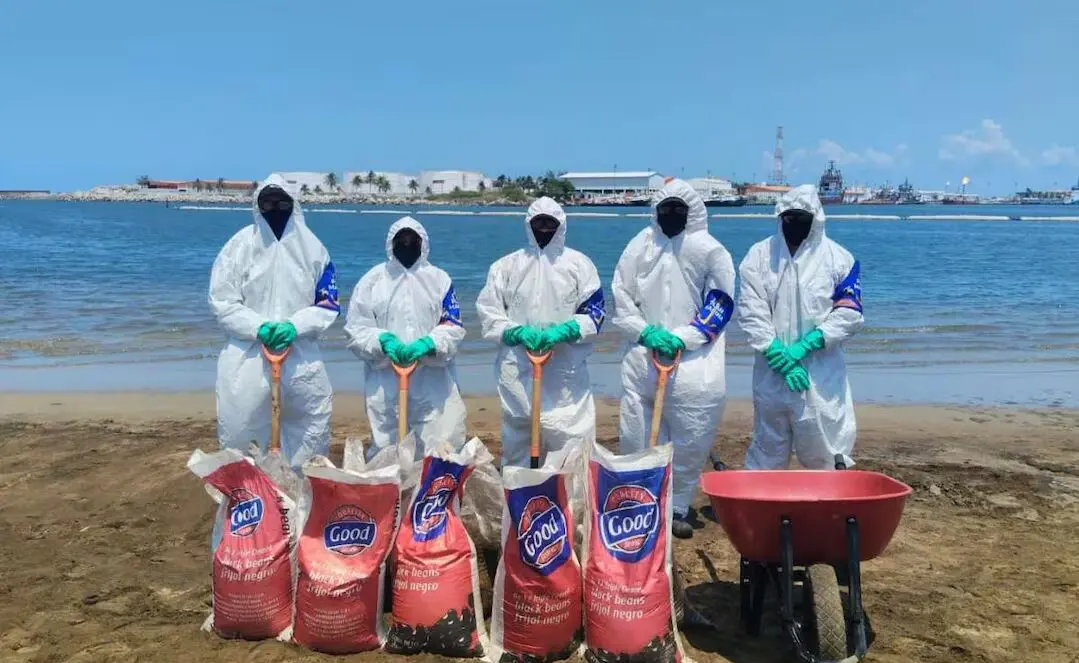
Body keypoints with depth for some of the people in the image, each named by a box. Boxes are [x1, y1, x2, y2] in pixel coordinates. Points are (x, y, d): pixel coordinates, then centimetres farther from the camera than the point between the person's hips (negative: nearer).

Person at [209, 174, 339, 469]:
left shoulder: (312, 247, 3)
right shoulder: (240, 245, -2)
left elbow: (328, 304, 3)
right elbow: (221, 301, -2)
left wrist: (295, 326, -14)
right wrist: (258, 327, -17)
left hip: (300, 353, 2)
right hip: (247, 353, -2)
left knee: (313, 423, 9)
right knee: (240, 428, 2)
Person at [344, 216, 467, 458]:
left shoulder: (439, 279, 9)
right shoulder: (372, 280, 8)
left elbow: (453, 327, 3)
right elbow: (355, 330, 4)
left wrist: (427, 344, -16)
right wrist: (383, 340, -15)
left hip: (433, 381, 0)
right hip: (385, 381, 0)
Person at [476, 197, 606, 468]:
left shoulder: (579, 264, 5)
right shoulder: (506, 266, 8)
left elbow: (595, 312, 1)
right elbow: (488, 313, 5)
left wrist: (563, 332, -16)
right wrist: (518, 332, -13)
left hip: (566, 375, -1)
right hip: (518, 373, 2)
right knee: (516, 450, 11)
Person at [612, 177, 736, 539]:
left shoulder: (711, 251, 1)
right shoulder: (640, 245, 8)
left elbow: (720, 305, -2)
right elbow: (621, 297, 8)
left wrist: (683, 338, -13)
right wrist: (645, 331, -7)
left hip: (694, 362, -2)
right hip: (643, 356, 2)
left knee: (690, 441, 2)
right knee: (635, 436, 5)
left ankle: (678, 506, 17)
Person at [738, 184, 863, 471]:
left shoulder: (838, 258, 1)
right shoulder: (760, 255, 3)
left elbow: (849, 314, -4)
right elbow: (750, 311, -3)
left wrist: (805, 346, -14)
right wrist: (776, 351, -14)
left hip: (822, 374, -1)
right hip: (771, 372, 1)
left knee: (825, 454, 2)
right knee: (768, 452, 12)